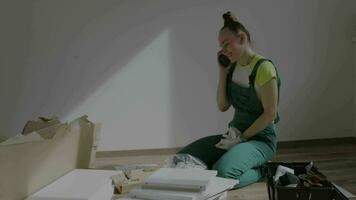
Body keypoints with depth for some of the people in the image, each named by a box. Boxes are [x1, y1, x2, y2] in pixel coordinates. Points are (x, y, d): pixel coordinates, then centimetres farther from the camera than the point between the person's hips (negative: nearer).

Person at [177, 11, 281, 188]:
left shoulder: (264, 67, -16)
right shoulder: (233, 67, 7)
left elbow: (270, 113, -16)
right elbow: (223, 106, 4)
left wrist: (241, 138, -15)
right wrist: (222, 72, -3)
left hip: (260, 138, -7)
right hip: (235, 134, 7)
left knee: (223, 174, -33)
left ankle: (259, 171, -3)